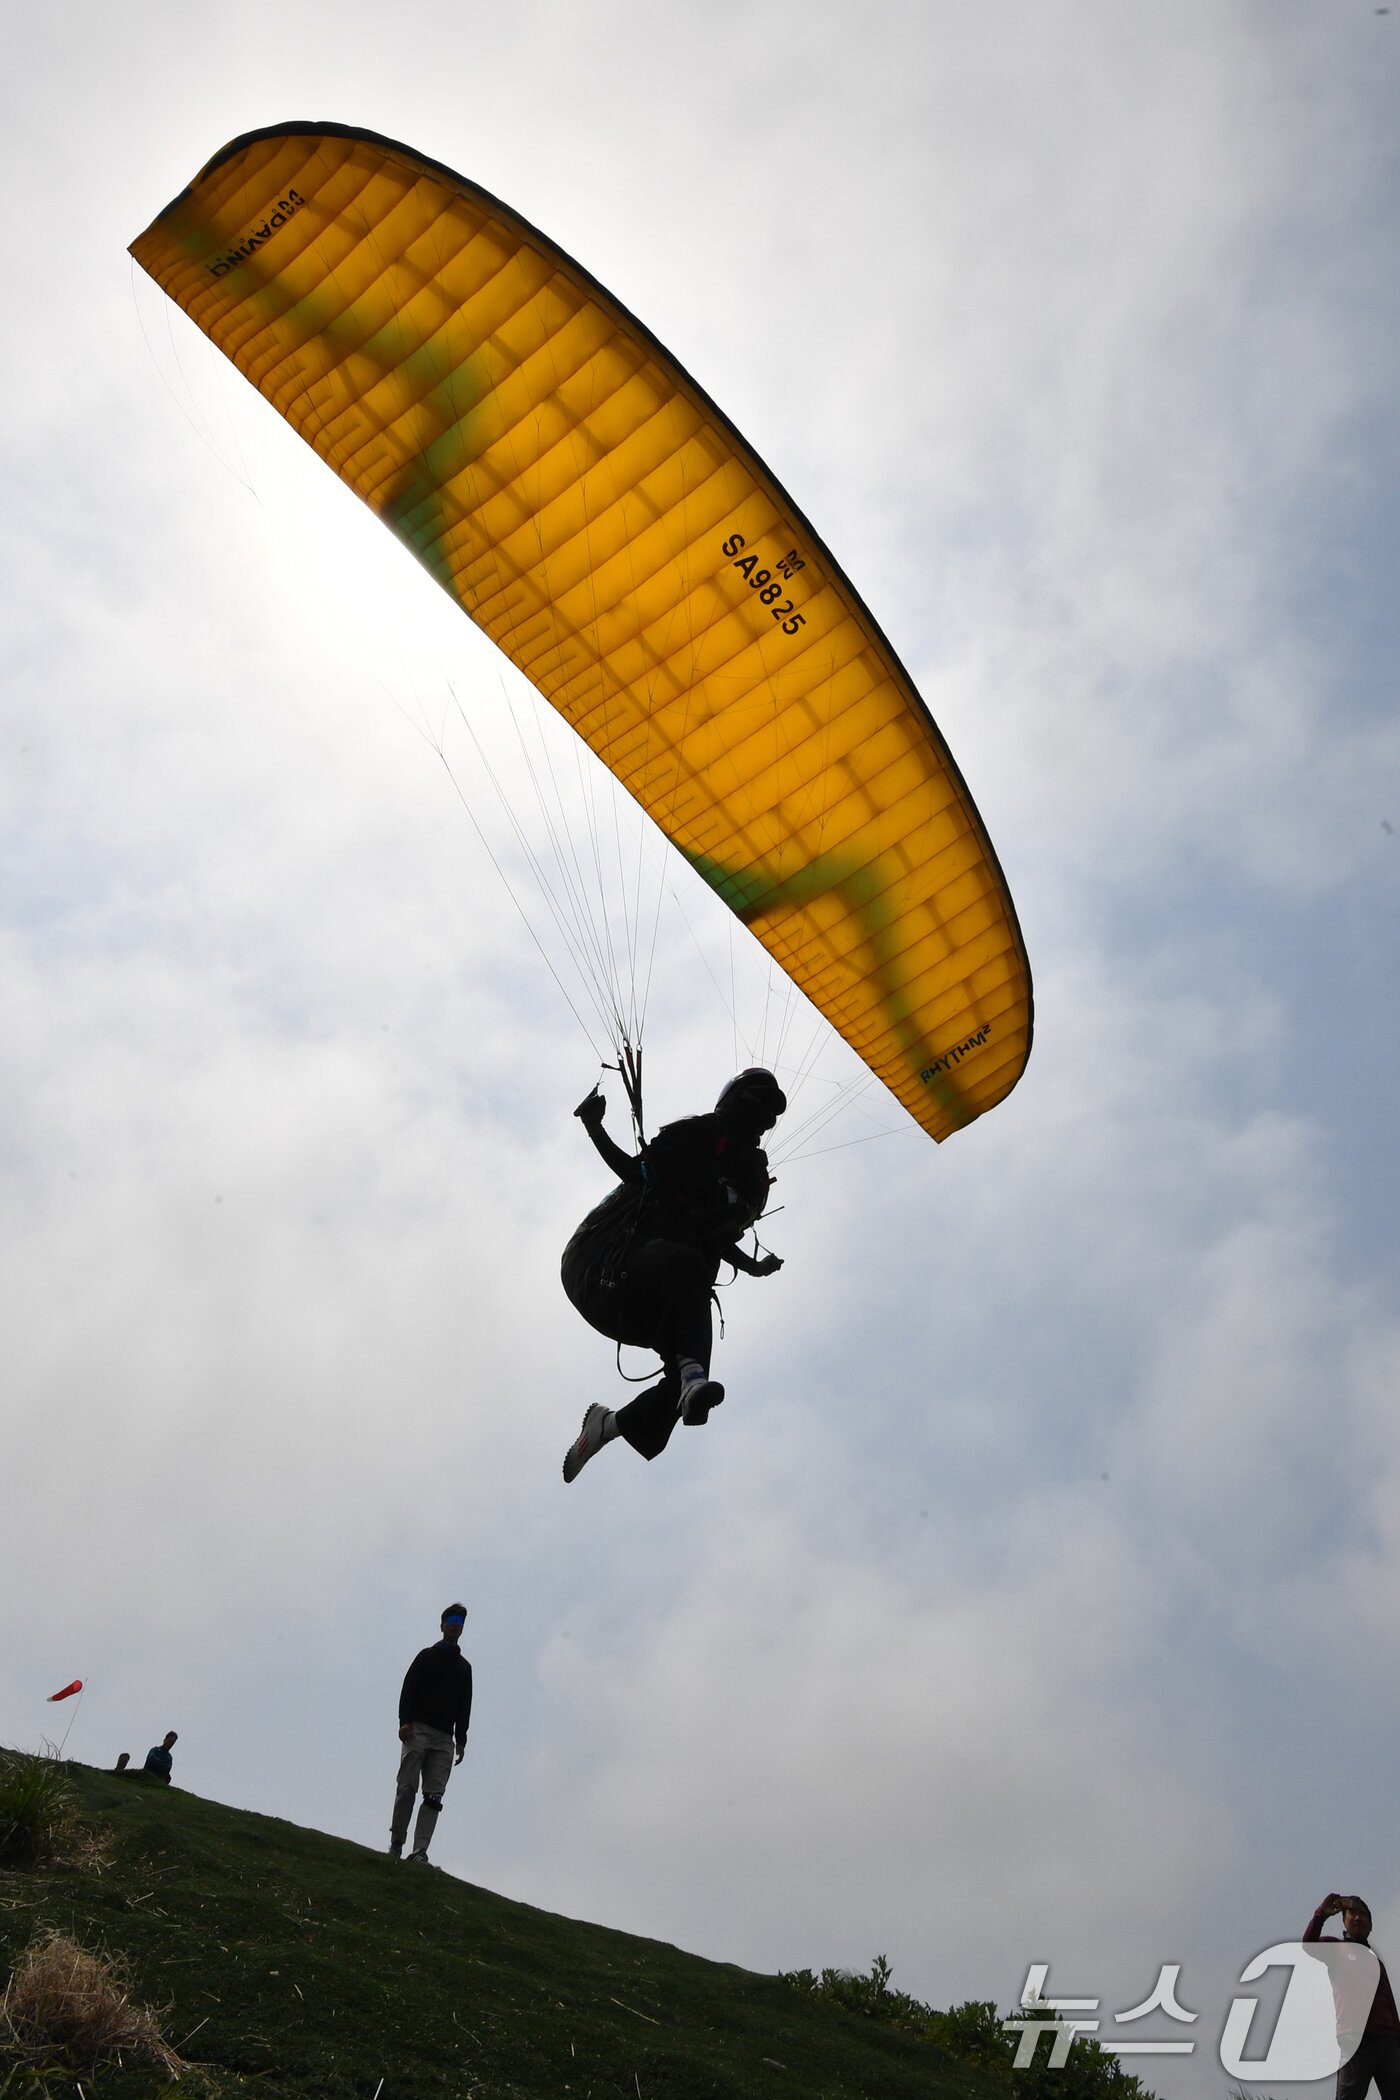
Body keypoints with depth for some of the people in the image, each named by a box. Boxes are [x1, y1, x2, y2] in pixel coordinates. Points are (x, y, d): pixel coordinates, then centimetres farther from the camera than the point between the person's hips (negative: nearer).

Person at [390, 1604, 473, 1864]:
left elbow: (465, 1706, 16)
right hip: (418, 1730, -3)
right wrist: (405, 1721, -14)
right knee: (407, 1788, -8)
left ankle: (419, 1852, -13)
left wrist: (461, 1740, 6)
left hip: (444, 1737, 3)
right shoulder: (427, 1656, 9)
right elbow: (408, 1689, 0)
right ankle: (396, 1845, 1)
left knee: (434, 1796, -7)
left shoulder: (464, 1666, 19)